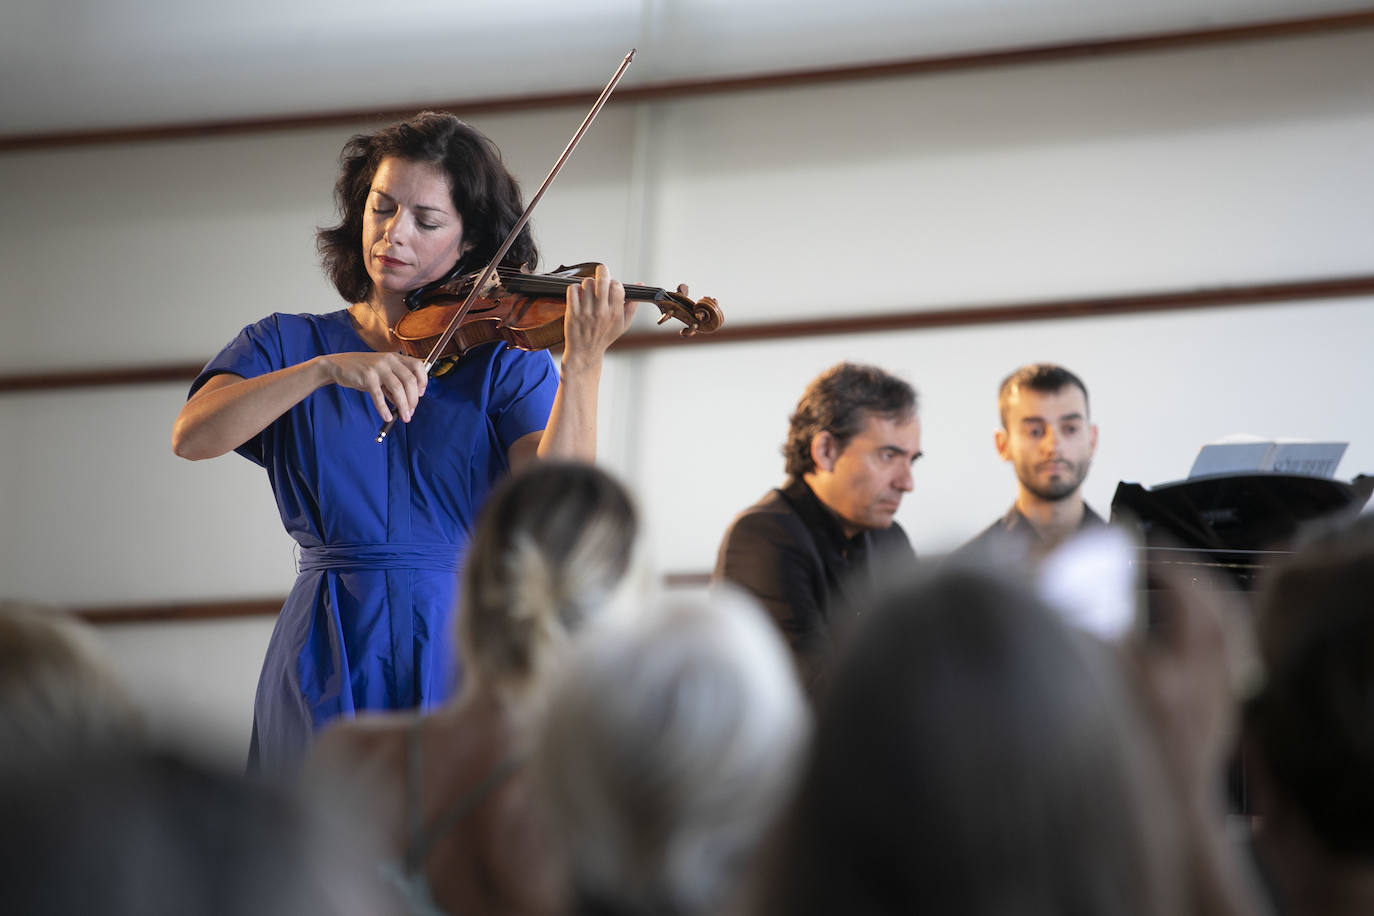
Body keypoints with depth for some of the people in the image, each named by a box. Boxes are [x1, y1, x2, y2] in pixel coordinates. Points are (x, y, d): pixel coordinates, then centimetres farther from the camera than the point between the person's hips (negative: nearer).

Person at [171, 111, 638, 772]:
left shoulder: (504, 362, 6)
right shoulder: (287, 343, 10)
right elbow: (192, 436, -10)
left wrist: (583, 364, -24)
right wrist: (327, 368, -22)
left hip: (466, 652, 0)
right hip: (328, 664, 1)